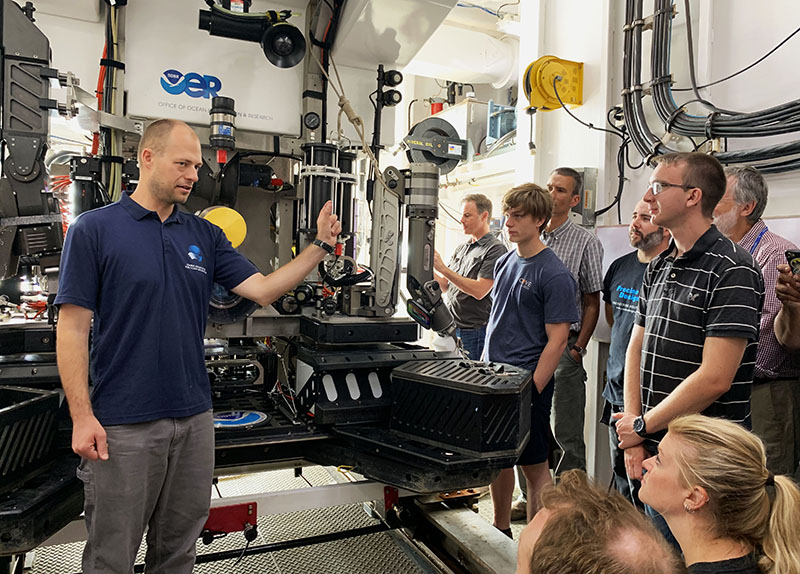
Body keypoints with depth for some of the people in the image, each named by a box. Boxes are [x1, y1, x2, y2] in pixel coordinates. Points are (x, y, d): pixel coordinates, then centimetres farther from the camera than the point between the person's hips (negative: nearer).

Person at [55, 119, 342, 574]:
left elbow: (263, 289, 2)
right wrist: (82, 417, -12)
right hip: (122, 424, -4)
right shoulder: (94, 230, -6)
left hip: (195, 417, 4)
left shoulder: (205, 235, 7)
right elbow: (73, 327, -8)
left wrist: (319, 246, -8)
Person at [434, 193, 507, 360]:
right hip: (451, 328, 7)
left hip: (474, 332, -7)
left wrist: (443, 268, -21)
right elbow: (446, 285, 15)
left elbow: (479, 291, -20)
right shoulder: (462, 248, 15)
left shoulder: (495, 249, -10)